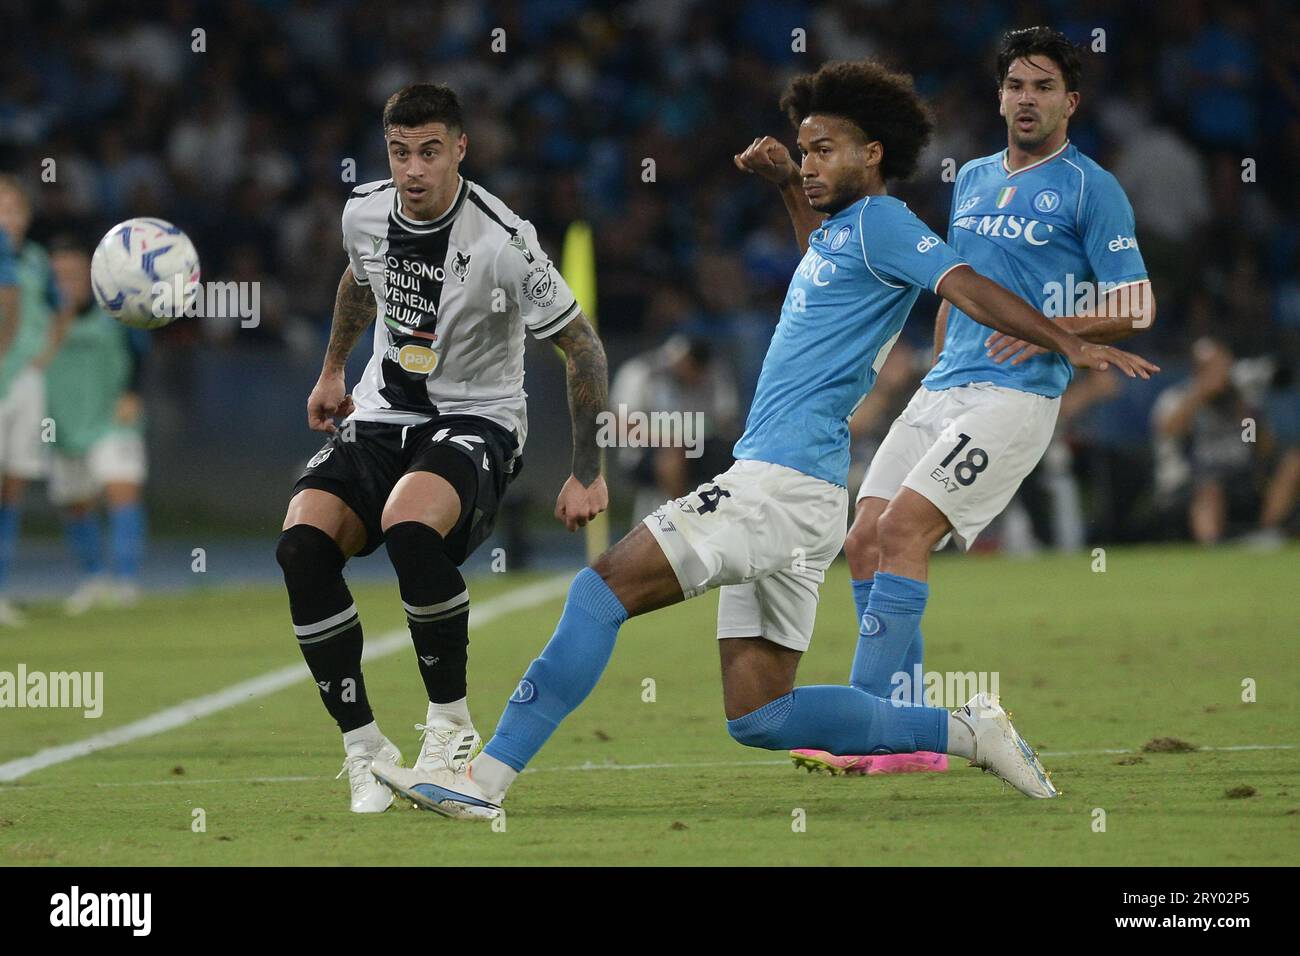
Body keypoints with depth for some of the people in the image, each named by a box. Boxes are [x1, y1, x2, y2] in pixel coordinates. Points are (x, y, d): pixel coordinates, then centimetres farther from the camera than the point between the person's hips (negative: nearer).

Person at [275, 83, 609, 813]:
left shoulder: (503, 243, -18)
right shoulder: (364, 213, -2)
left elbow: (583, 348, -9)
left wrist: (589, 474, -9)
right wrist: (333, 370, 33)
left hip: (476, 422, -5)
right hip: (381, 418, 5)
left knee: (410, 525, -37)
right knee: (302, 543, -22)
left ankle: (452, 726, -17)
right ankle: (364, 748, -12)